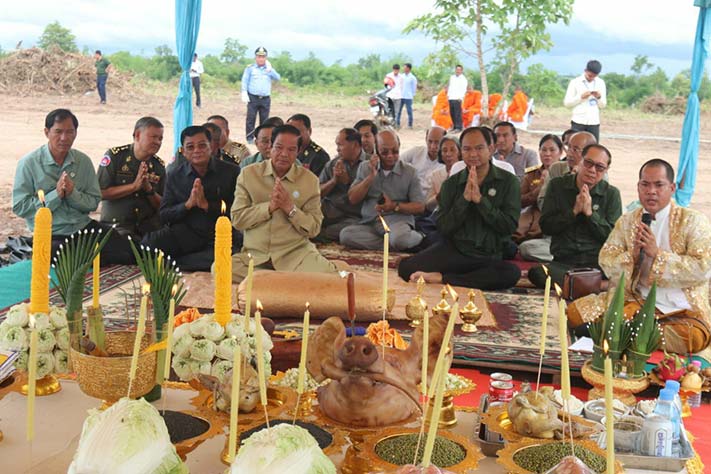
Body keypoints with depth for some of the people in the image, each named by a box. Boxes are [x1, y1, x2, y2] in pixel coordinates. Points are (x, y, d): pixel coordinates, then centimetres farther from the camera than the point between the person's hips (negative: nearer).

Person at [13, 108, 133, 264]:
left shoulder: (83, 161, 5)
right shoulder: (28, 163, -5)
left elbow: (94, 202, 4)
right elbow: (19, 207, -9)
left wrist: (72, 193, -15)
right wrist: (56, 194, -16)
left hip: (84, 226, 3)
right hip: (51, 235, -3)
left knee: (128, 253, -16)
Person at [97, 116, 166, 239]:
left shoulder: (159, 166, 9)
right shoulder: (114, 156, -2)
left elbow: (162, 206, 8)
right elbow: (100, 193, -11)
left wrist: (149, 189, -11)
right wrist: (134, 186, -14)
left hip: (149, 224, 4)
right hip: (117, 224, -4)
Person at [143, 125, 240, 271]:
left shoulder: (231, 172, 0)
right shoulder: (175, 176, 9)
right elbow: (164, 216, 5)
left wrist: (206, 205, -17)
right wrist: (188, 204, -13)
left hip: (221, 237, -1)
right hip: (186, 235, 1)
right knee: (149, 242, -27)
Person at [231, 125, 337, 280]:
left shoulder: (310, 180, 4)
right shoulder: (248, 174, 5)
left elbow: (314, 229, 1)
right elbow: (237, 219, -1)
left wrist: (290, 208, -14)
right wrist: (269, 206, -14)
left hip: (295, 253, -2)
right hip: (254, 255, 2)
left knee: (324, 273, -31)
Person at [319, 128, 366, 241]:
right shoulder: (332, 164, 18)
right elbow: (318, 192, 12)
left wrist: (347, 181, -5)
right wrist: (334, 180, -3)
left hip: (353, 216, -2)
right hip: (329, 212, 2)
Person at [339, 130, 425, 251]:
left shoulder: (409, 172, 6)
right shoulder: (365, 168, 13)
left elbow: (420, 207, 3)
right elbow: (353, 199, 5)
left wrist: (395, 206, -14)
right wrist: (371, 176, -7)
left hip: (397, 220, -3)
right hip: (369, 223, 4)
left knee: (400, 239, -39)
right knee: (345, 234, -29)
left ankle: (416, 237, -4)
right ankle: (392, 245, -19)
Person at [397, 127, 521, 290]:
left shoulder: (508, 182, 2)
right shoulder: (451, 184, 6)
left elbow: (510, 226, -7)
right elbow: (443, 228, -1)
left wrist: (480, 200, -14)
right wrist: (465, 198, -12)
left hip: (489, 256, 0)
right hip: (453, 250, 0)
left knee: (512, 272, -35)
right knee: (406, 267, -23)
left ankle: (441, 279, -23)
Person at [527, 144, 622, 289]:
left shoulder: (612, 194, 9)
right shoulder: (557, 186, 11)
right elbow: (545, 227, 4)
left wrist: (590, 212, -9)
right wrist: (574, 211, -8)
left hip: (597, 264, -2)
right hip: (563, 262, 2)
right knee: (536, 273, -33)